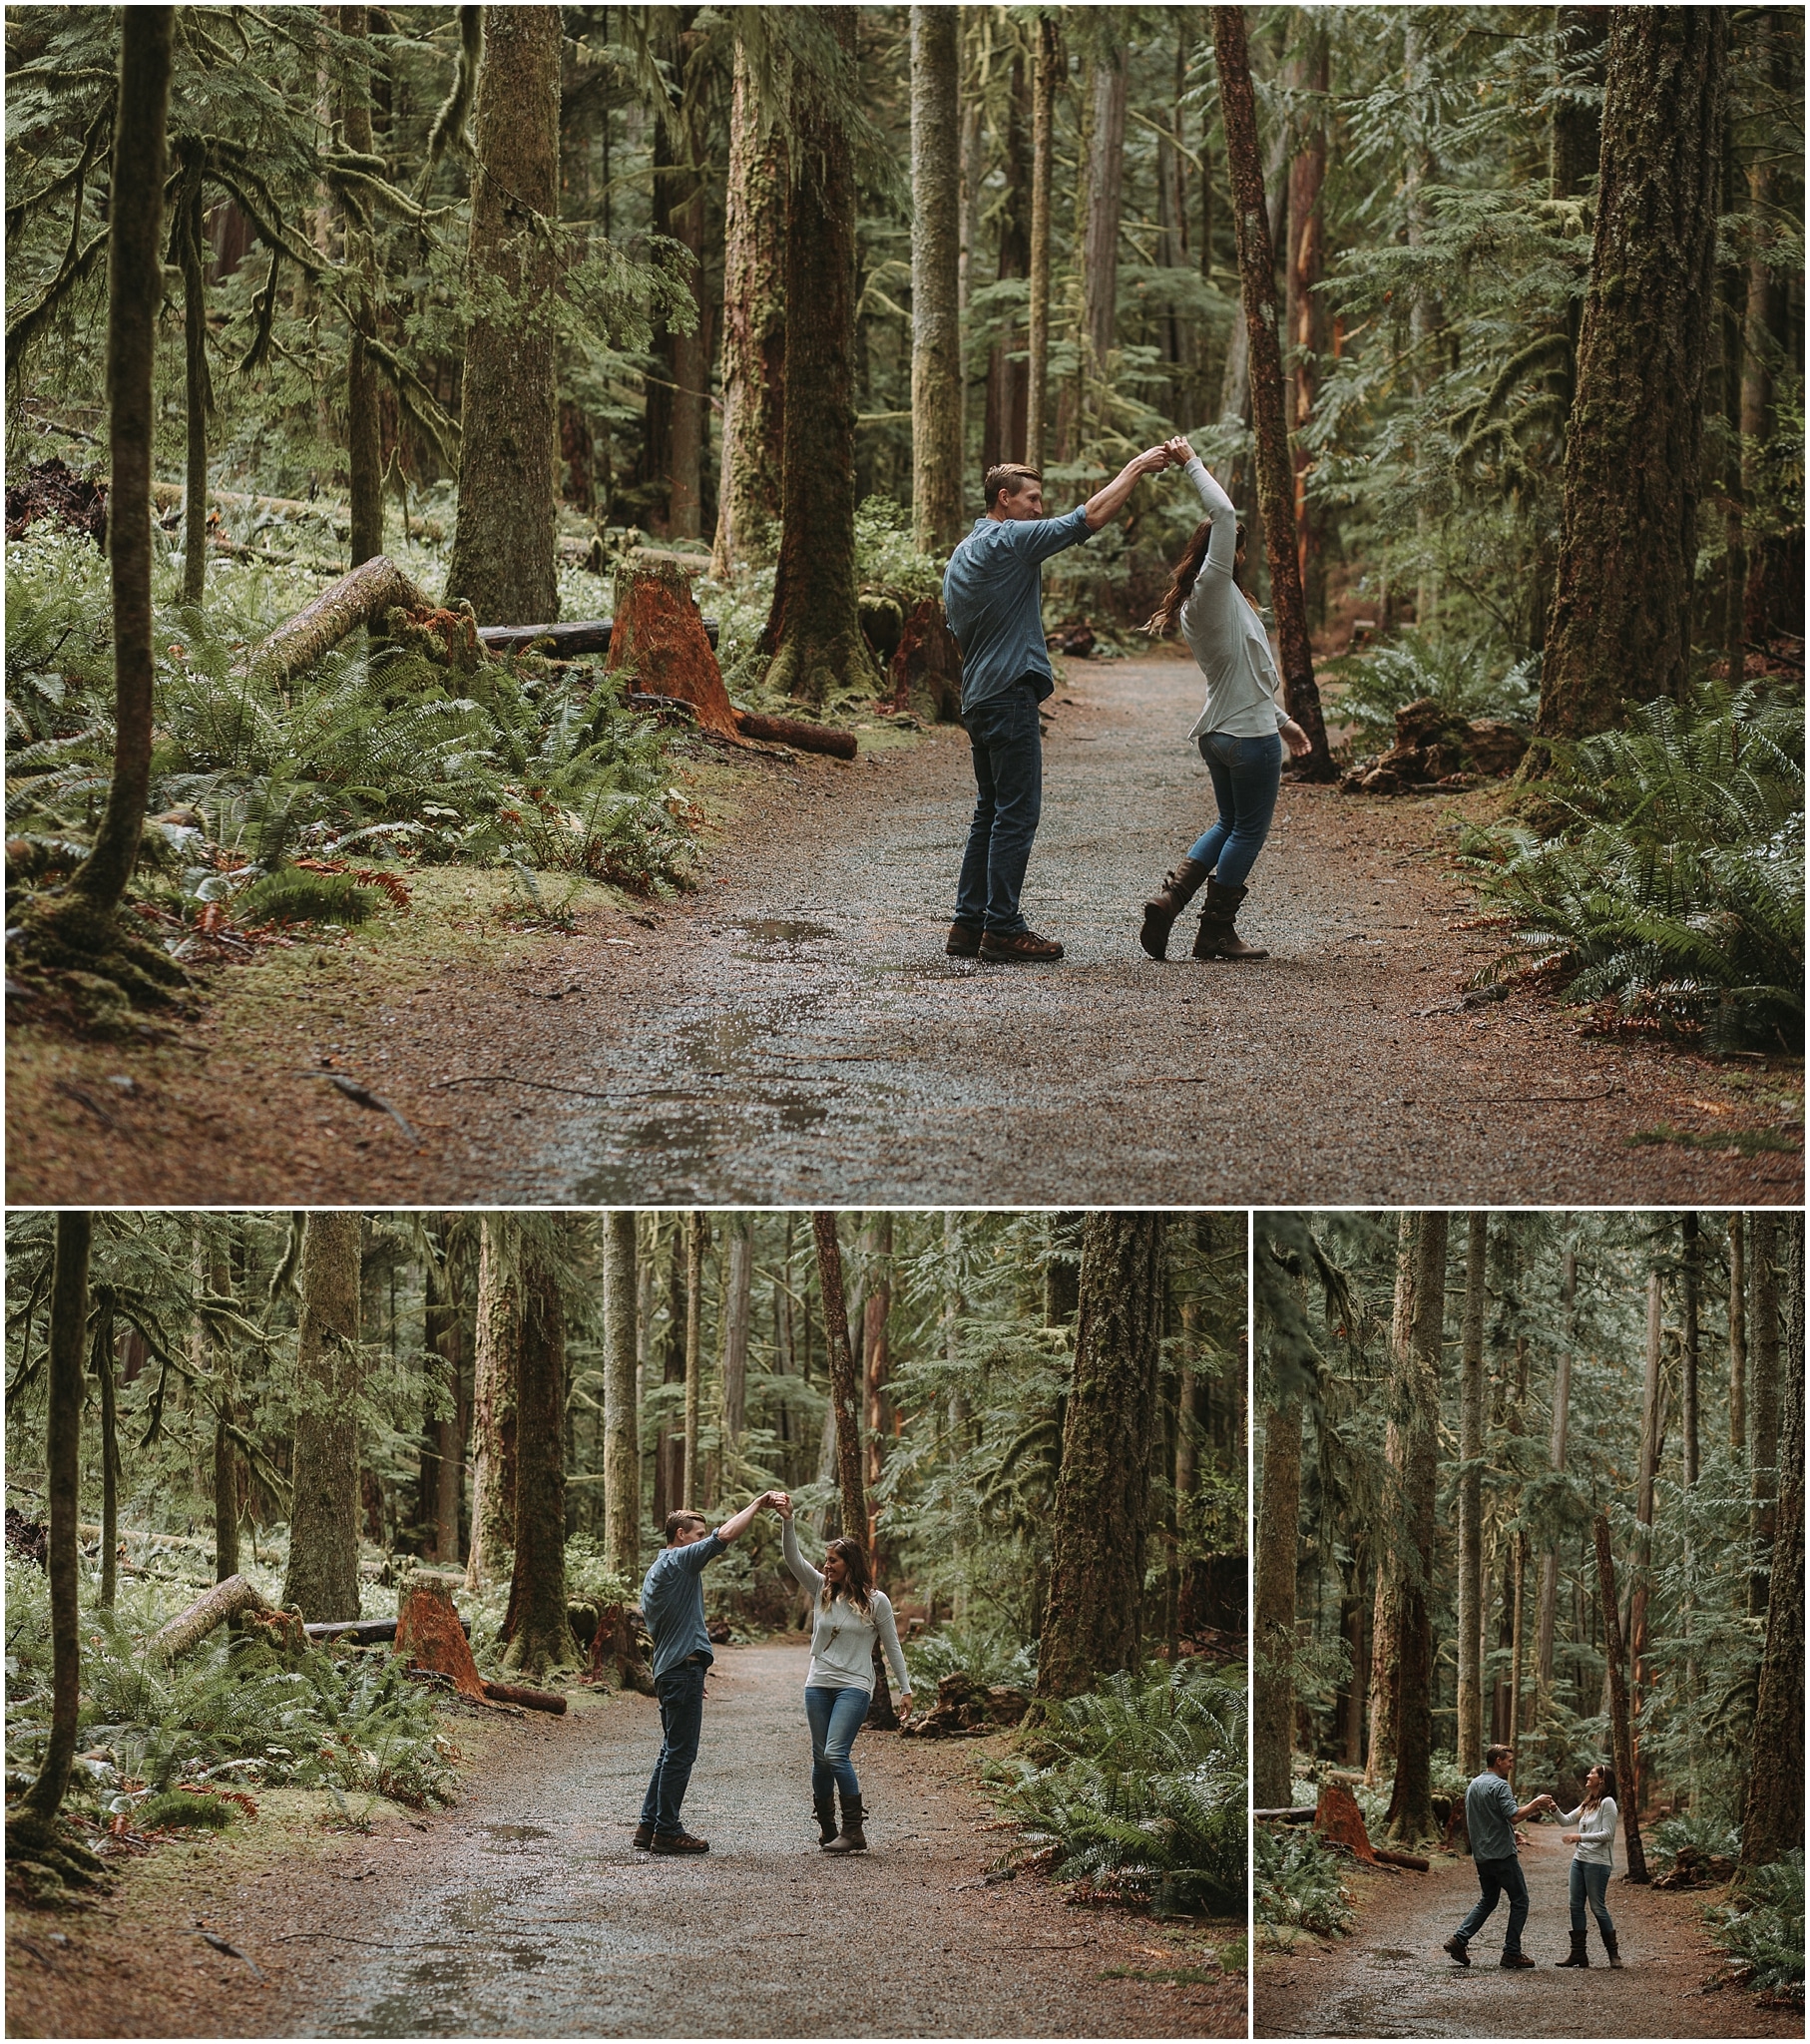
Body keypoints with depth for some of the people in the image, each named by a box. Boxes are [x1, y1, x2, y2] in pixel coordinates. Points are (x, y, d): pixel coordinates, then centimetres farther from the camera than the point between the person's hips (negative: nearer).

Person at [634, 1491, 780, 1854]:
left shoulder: (654, 1573, 20)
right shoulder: (679, 1560, -10)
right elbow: (726, 1534, -21)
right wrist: (758, 1503, -11)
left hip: (667, 1672, 10)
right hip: (683, 1670, -10)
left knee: (672, 1752, 15)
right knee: (680, 1753, -6)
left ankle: (648, 1825, 16)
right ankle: (667, 1831, -4)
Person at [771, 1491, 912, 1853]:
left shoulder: (875, 1601, -3)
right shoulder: (823, 1591, 6)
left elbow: (892, 1647, 2)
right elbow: (793, 1559, -4)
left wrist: (905, 1690, 1)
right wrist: (786, 1521, -18)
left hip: (854, 1686, -5)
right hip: (818, 1684, 5)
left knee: (835, 1754, -18)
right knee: (820, 1758, 7)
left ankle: (854, 1831, -13)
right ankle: (826, 1828, 19)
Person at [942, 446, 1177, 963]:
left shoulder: (960, 556, 17)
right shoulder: (1009, 540, -12)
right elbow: (1089, 517, -16)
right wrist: (1135, 468, -9)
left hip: (977, 700, 10)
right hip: (1009, 696, -10)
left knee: (990, 814, 13)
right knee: (1016, 814, -7)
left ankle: (968, 925, 13)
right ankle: (1003, 930, -7)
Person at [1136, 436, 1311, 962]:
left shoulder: (1198, 607, 14)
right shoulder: (1214, 590, -14)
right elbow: (1224, 515, -22)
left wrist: (1282, 719, 23)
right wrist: (1192, 463, -13)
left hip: (1218, 733, 9)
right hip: (1250, 735, -9)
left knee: (1230, 825, 19)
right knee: (1249, 832, 3)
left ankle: (1167, 899, 6)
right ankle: (1216, 932, 7)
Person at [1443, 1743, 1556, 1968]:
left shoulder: (1473, 1786, 13)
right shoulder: (1500, 1786, -15)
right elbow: (1514, 1816, -25)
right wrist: (1535, 1803, -12)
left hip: (1481, 1855, 8)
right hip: (1502, 1854, -8)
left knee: (1488, 1900, 18)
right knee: (1519, 1901, 3)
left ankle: (1459, 1939, 3)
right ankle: (1511, 1952, 2)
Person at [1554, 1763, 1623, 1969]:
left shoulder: (1607, 1803, -10)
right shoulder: (1587, 1804, 16)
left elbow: (1607, 1834, -16)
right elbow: (1566, 1820, 16)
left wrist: (1580, 1837, -23)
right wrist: (1555, 1810, -4)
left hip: (1597, 1863, -9)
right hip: (1580, 1859, 9)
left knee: (1598, 1907, -5)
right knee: (1576, 1906, 6)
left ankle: (1613, 1953, 5)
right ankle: (1578, 1953, 10)